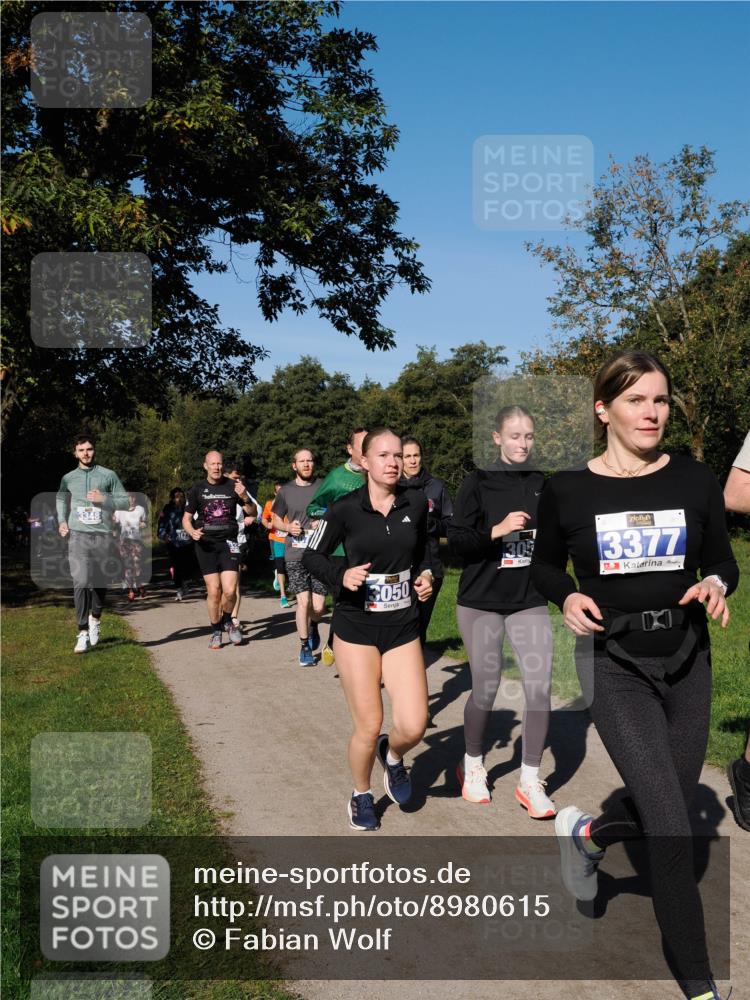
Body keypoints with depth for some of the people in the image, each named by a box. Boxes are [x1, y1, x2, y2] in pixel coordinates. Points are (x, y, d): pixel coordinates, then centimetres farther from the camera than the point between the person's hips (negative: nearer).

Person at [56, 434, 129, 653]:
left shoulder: (108, 475, 7)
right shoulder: (68, 478, 13)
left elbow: (125, 502, 6)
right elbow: (61, 499, 30)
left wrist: (104, 499, -9)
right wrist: (62, 521, 14)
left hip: (102, 536, 0)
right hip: (78, 536, 0)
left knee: (99, 583, 6)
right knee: (81, 582, -13)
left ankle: (95, 619, 34)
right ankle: (83, 633, -10)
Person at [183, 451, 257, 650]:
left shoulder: (233, 486, 3)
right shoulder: (197, 489, 6)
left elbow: (251, 512, 5)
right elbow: (186, 517, 10)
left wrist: (245, 498, -15)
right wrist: (192, 532, -11)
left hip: (228, 543, 0)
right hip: (206, 543, 1)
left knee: (230, 590, -11)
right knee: (213, 590, -1)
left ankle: (227, 621, 18)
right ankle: (216, 631, 17)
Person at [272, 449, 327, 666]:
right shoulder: (286, 491, 7)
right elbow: (276, 520, 17)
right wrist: (288, 527, -4)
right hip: (295, 553, 0)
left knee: (318, 606, -1)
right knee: (303, 601, -7)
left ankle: (313, 625, 36)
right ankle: (305, 647, 13)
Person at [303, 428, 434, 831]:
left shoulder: (416, 503, -2)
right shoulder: (345, 509, -10)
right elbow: (312, 556, 0)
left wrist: (425, 575, -2)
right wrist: (341, 576, -18)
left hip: (402, 627, 2)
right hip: (356, 627, -2)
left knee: (413, 727, -7)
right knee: (369, 727, 1)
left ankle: (392, 755, 30)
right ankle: (361, 795, 30)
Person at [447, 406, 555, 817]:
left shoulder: (541, 485, 6)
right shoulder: (477, 483, -4)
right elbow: (456, 539, -10)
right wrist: (498, 530, -22)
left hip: (530, 602, 3)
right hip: (481, 602, -2)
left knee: (539, 687, -6)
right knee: (485, 690, 5)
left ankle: (530, 781, 9)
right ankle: (472, 766, 31)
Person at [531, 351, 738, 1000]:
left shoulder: (694, 480, -3)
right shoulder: (568, 490, -7)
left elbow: (723, 560, 7)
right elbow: (544, 565, 8)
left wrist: (715, 585, -16)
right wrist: (567, 597, -13)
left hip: (687, 660, 4)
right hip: (614, 663, -3)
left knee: (670, 807, 12)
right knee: (672, 829, -8)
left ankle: (586, 834, 45)